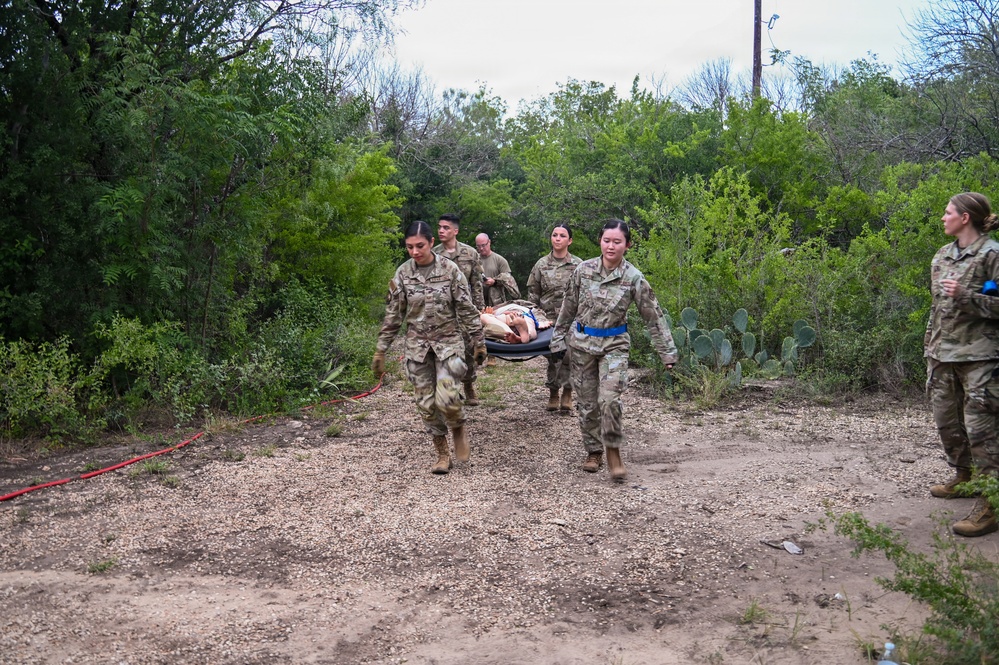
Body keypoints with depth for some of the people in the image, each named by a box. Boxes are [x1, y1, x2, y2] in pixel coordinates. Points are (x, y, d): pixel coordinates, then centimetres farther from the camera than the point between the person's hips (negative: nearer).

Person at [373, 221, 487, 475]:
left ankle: (458, 428, 17)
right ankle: (443, 454, 19)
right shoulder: (403, 274, -2)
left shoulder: (450, 270, -7)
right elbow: (393, 315, 4)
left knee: (446, 398, -17)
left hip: (448, 342, -2)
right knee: (426, 403, 3)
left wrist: (479, 342, -2)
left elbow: (467, 309, -2)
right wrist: (380, 350, 3)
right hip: (417, 346, 3)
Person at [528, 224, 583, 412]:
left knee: (569, 355, -6)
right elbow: (532, 292, 10)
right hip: (549, 318, 1)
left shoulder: (579, 265, 1)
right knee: (552, 356, 5)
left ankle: (567, 395, 8)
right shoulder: (541, 264, 5)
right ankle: (553, 394, 18)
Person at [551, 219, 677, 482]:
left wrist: (667, 352, -4)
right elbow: (568, 307, 6)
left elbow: (654, 316, -4)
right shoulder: (583, 270, -5)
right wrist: (558, 339, 11)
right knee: (586, 402, 8)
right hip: (582, 342, 2)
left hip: (614, 344, -2)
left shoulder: (634, 278, -10)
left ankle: (613, 453, -1)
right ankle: (593, 451, 26)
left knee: (609, 399, -19)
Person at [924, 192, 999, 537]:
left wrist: (965, 295, -21)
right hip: (942, 353, 8)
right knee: (946, 418, 15)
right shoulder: (942, 256, 14)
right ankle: (963, 476, 34)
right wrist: (930, 343, 21)